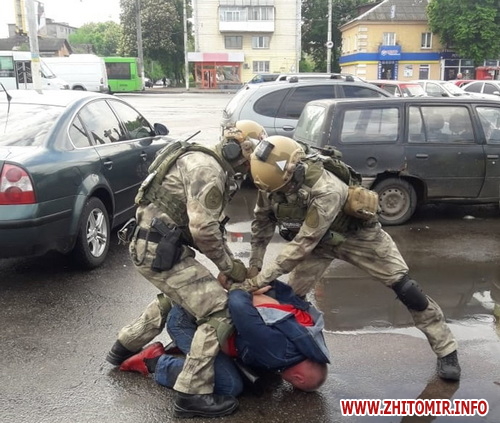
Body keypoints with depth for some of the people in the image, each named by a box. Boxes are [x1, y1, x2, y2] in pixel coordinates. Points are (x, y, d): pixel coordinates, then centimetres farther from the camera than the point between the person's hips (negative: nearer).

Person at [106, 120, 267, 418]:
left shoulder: (216, 169, 16)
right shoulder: (206, 168, -16)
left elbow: (212, 226, 19)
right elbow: (203, 230, -23)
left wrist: (232, 263, 10)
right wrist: (228, 266, -9)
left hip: (154, 245, 11)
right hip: (159, 250, -11)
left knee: (176, 296, 34)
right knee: (219, 311, -10)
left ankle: (125, 346, 46)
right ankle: (193, 394, -4)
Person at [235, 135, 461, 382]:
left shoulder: (326, 190, -43)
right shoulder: (271, 184, -23)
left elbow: (303, 244, -39)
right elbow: (262, 224, -5)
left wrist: (260, 279, -35)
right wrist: (254, 266, -6)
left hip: (358, 235, -5)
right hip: (319, 239, 5)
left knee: (406, 289, -5)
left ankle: (446, 351, 12)